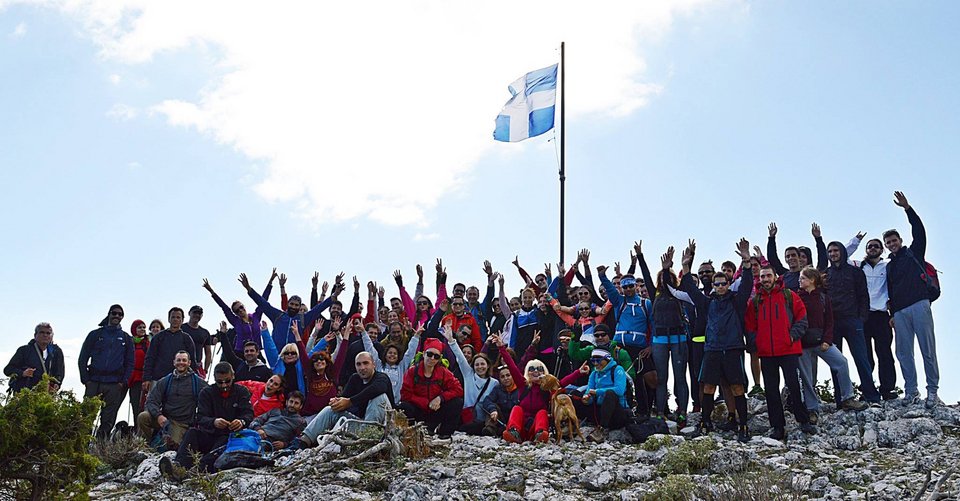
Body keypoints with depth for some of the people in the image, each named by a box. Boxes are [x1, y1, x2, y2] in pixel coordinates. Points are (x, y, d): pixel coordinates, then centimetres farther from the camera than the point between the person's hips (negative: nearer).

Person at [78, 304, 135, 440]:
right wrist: (85, 379, -2)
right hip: (93, 382, -1)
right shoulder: (95, 334, 10)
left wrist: (124, 382, -1)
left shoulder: (126, 339, 14)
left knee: (108, 419, 0)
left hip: (115, 384, 1)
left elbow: (130, 363, 12)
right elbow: (83, 358, 8)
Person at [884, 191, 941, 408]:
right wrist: (893, 314, 16)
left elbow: (919, 231, -1)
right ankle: (911, 390, 3)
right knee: (904, 353, -1)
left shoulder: (914, 253, 13)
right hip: (900, 312, 5)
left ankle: (932, 391, -7)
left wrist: (907, 208, -7)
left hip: (919, 305, -5)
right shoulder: (889, 266, 24)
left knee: (927, 349, -8)